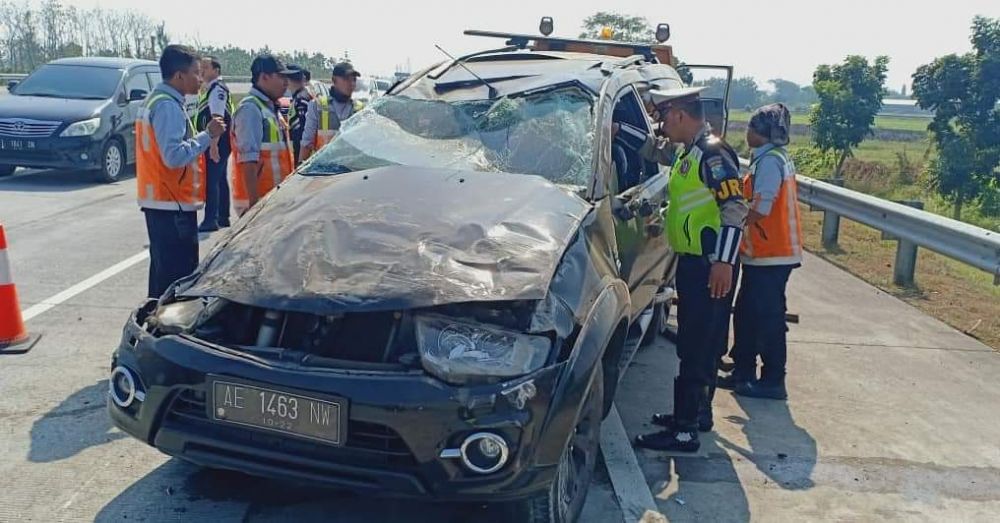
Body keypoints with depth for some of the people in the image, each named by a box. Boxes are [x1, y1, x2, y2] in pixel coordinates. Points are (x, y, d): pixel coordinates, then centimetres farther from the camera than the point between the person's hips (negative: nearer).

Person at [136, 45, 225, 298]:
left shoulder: (155, 100, 16)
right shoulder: (168, 106, -16)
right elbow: (174, 156, -25)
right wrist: (207, 135, -18)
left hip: (158, 201, 11)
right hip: (173, 204, -11)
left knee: (163, 272, 17)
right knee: (178, 276, -8)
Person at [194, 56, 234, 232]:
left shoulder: (217, 88, -14)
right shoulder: (211, 88, 17)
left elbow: (217, 119, -25)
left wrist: (213, 144, -32)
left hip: (217, 143, -11)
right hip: (217, 143, 11)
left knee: (211, 180, -10)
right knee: (220, 180, 15)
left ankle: (210, 220, -9)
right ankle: (223, 218, 23)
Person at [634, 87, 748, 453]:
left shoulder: (713, 153, -15)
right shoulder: (688, 153, 15)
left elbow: (735, 208, -21)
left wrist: (724, 261, -25)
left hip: (710, 265, -10)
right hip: (693, 261, 10)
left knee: (697, 349, -6)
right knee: (702, 345, 17)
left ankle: (685, 430, 0)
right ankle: (697, 413, 29)